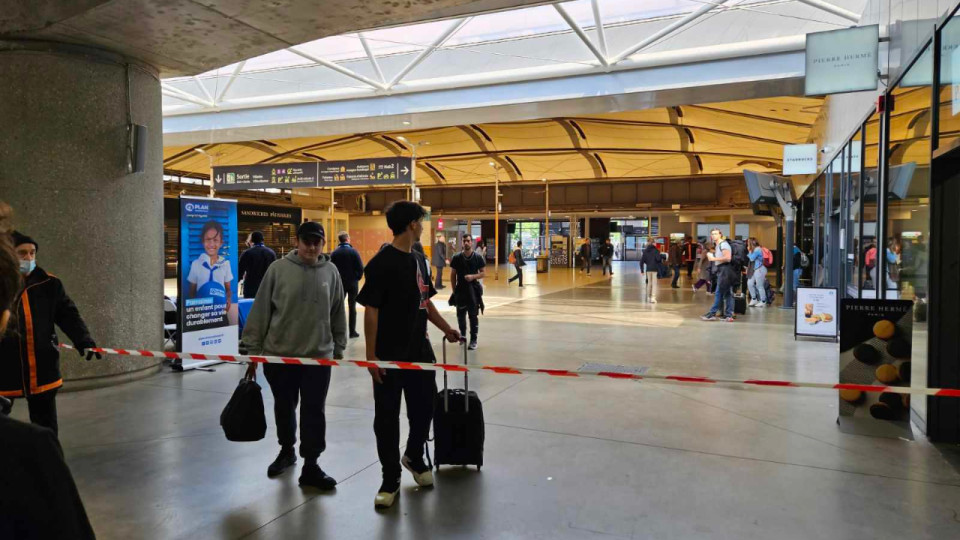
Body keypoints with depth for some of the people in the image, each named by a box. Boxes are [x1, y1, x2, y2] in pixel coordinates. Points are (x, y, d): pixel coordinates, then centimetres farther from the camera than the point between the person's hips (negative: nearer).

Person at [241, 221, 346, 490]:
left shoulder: (331, 271, 0)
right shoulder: (278, 269, -7)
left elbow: (338, 314, 9)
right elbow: (260, 311, -3)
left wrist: (338, 348, 11)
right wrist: (253, 350, -2)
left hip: (318, 355, 0)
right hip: (279, 354, 0)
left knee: (314, 411, 2)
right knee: (284, 406, 17)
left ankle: (311, 466, 12)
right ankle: (287, 451, 39)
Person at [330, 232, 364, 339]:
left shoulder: (334, 253, -4)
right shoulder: (353, 252, -11)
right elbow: (360, 268, -13)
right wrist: (357, 278, 3)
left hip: (339, 283, 2)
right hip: (352, 283, -2)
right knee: (352, 307, 6)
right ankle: (352, 331, 7)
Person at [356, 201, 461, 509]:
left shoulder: (419, 260, 8)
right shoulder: (381, 263, -15)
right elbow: (371, 310, -16)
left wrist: (446, 329, 19)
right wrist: (371, 355, -17)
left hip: (419, 350, 7)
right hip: (389, 355, -7)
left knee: (425, 407, 15)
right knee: (387, 416, 5)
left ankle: (414, 457, 41)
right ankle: (390, 480, 20)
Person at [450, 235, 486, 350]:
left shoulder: (478, 257, -2)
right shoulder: (456, 258, 0)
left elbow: (483, 273, 1)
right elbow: (452, 275, 5)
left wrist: (473, 276, -17)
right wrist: (454, 290, 1)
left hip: (474, 289, -1)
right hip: (460, 290, 2)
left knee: (473, 316, -1)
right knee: (460, 315, 10)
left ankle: (473, 340, 5)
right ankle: (462, 334, 34)